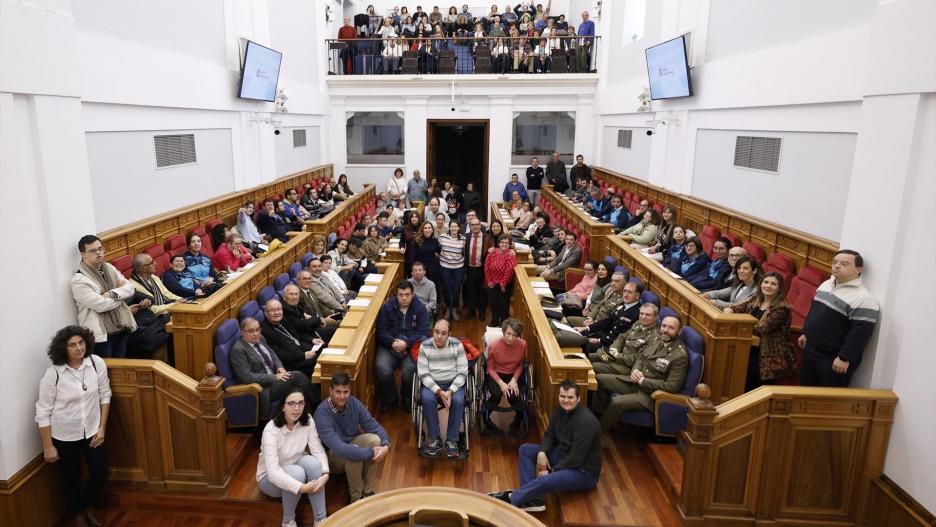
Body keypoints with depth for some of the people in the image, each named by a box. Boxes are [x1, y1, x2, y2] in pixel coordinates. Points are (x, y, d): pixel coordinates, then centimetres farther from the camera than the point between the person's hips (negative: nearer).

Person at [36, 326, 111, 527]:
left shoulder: (97, 363, -14)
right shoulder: (52, 374, -22)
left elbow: (104, 396, -2)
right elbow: (43, 413, -13)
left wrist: (102, 428, -2)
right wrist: (48, 446, -9)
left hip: (92, 431, 3)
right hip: (64, 436, -2)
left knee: (100, 472, 12)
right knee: (71, 479, 16)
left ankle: (87, 508, 42)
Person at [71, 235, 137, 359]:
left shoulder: (109, 268, 8)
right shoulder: (79, 279, -14)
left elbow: (130, 288, 0)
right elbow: (101, 305, -21)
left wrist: (112, 294, -17)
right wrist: (120, 293, -6)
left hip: (121, 328, 6)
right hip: (100, 334, -6)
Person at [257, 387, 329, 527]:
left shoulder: (307, 420, -15)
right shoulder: (271, 430, -30)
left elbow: (318, 451, -17)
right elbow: (273, 472, -36)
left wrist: (325, 474, -36)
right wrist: (301, 488, -43)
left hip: (296, 469, 4)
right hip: (270, 477, -4)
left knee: (312, 462, -28)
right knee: (296, 472, -34)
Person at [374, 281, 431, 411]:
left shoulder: (420, 308, 0)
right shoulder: (387, 307, 3)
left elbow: (423, 332, -6)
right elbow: (381, 330, 0)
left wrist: (406, 343, -21)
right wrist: (393, 343, -18)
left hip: (411, 346, -1)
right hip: (390, 346, 1)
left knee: (409, 371, -28)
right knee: (381, 369, -26)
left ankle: (407, 399, 6)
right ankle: (389, 399, 4)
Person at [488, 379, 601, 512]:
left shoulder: (585, 421, -27)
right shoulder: (560, 410, -2)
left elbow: (576, 458, -27)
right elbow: (550, 435, 9)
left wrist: (551, 472, -20)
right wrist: (542, 452, -11)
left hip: (583, 471, -9)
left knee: (546, 481, -36)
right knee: (525, 449, -1)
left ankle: (510, 499, -19)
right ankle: (533, 498, -17)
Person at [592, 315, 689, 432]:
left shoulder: (680, 356, -20)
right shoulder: (658, 342, 5)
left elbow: (672, 386, -24)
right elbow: (640, 356, 17)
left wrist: (643, 381, -20)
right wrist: (635, 369, -6)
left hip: (651, 393, -8)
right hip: (635, 382, 8)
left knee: (616, 402, -28)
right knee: (599, 378, 1)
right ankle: (600, 415, 15)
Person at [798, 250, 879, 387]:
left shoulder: (863, 298, -21)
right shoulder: (826, 284, 8)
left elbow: (860, 333, -24)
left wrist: (844, 358, -23)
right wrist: (805, 333, 20)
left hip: (834, 359, -8)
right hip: (810, 350, 8)